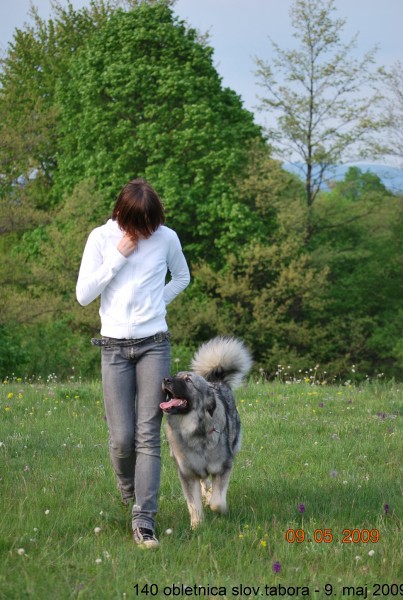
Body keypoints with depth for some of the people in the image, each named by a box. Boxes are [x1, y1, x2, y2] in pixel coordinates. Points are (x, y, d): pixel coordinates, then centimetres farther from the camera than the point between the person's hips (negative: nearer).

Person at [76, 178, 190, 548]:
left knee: (148, 434, -7)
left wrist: (156, 305, 7)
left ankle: (144, 519, -8)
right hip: (114, 346, 0)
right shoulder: (102, 238, -3)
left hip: (154, 345, 0)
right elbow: (83, 295, -5)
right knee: (121, 437, -3)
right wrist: (118, 257, -12)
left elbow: (182, 278, 19)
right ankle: (128, 488, 30)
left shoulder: (167, 238, 0)